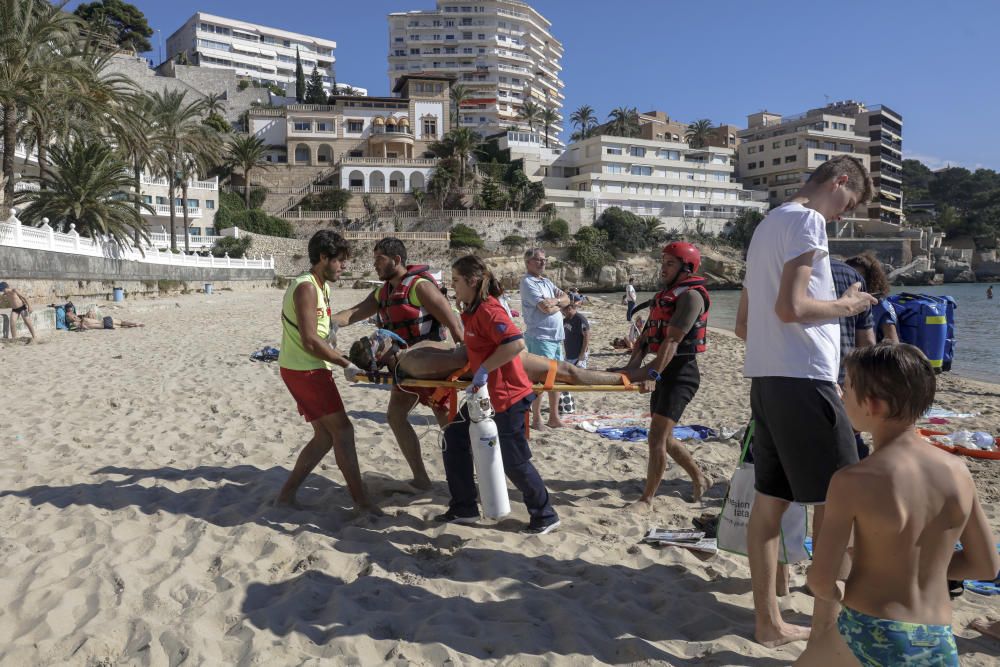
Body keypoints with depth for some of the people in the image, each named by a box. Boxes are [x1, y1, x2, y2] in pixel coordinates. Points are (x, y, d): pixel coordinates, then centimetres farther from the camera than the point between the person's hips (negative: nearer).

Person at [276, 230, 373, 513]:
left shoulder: (322, 287, 14)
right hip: (304, 370, -10)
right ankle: (361, 500, 1)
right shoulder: (305, 288, -17)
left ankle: (287, 494, 18)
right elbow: (310, 341, -23)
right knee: (342, 429, -6)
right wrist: (346, 365, -18)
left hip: (309, 369, 10)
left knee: (325, 435, 11)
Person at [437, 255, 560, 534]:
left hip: (507, 395, -10)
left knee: (514, 461, 0)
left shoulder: (488, 310, -21)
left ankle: (546, 516, 20)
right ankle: (464, 508, 22)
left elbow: (516, 342, -34)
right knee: (455, 436, 12)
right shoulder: (472, 310, 9)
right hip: (484, 393, 10)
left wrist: (484, 370, -28)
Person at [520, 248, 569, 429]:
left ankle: (554, 417, 20)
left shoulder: (546, 282, 17)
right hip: (540, 337, -8)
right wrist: (559, 306, 1)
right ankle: (536, 418, 5)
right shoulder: (528, 282, -10)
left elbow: (566, 298, 10)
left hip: (556, 336, 8)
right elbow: (545, 307, -19)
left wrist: (555, 301, -10)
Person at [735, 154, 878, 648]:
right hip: (803, 379, -9)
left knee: (769, 501, 10)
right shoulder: (806, 220, -7)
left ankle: (769, 622, 18)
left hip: (765, 377, 9)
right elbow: (791, 306, -19)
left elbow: (742, 323, 23)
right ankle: (827, 629, 7)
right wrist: (846, 305, -4)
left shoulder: (767, 224, 22)